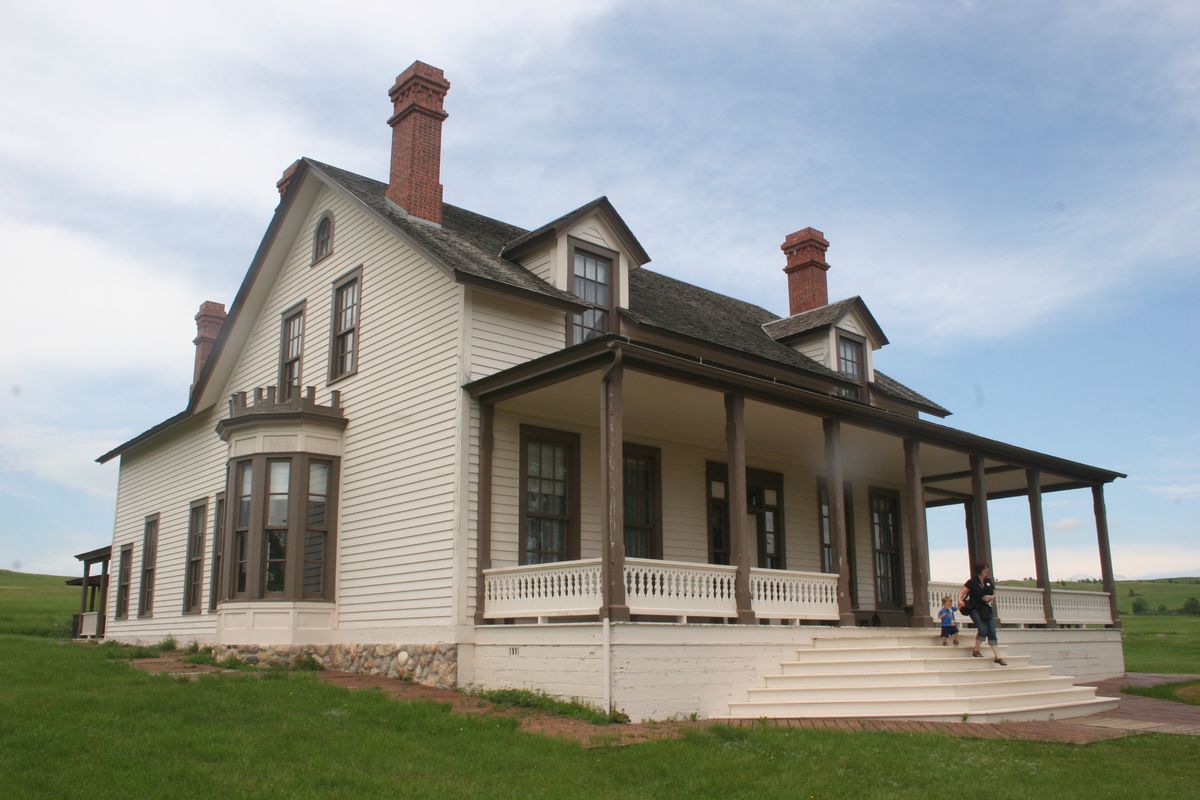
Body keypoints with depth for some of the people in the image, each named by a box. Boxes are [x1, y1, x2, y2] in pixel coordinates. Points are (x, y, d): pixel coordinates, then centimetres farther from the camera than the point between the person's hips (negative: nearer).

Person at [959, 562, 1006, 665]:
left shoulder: (989, 582, 7)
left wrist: (991, 597, -7)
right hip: (975, 609, -5)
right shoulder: (972, 582, -8)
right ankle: (975, 650, 5)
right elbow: (962, 593, -10)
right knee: (983, 630, -18)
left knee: (992, 632, -2)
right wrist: (960, 600, -31)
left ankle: (997, 657, 0)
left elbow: (994, 594, 16)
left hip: (987, 610, 5)